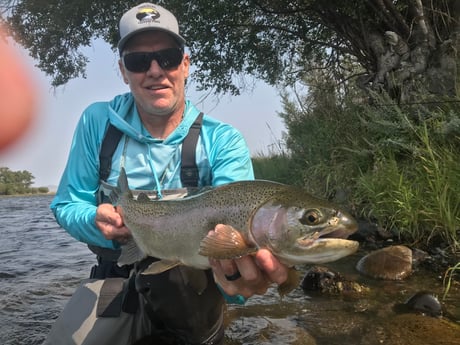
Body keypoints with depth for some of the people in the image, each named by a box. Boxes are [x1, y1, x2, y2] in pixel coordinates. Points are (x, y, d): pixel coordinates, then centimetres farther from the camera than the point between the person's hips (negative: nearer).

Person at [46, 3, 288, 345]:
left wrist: (234, 273, -53)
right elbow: (66, 206, 0)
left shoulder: (223, 141, -12)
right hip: (115, 279, 2)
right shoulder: (98, 122, -7)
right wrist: (99, 222, -25)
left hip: (192, 282, -2)